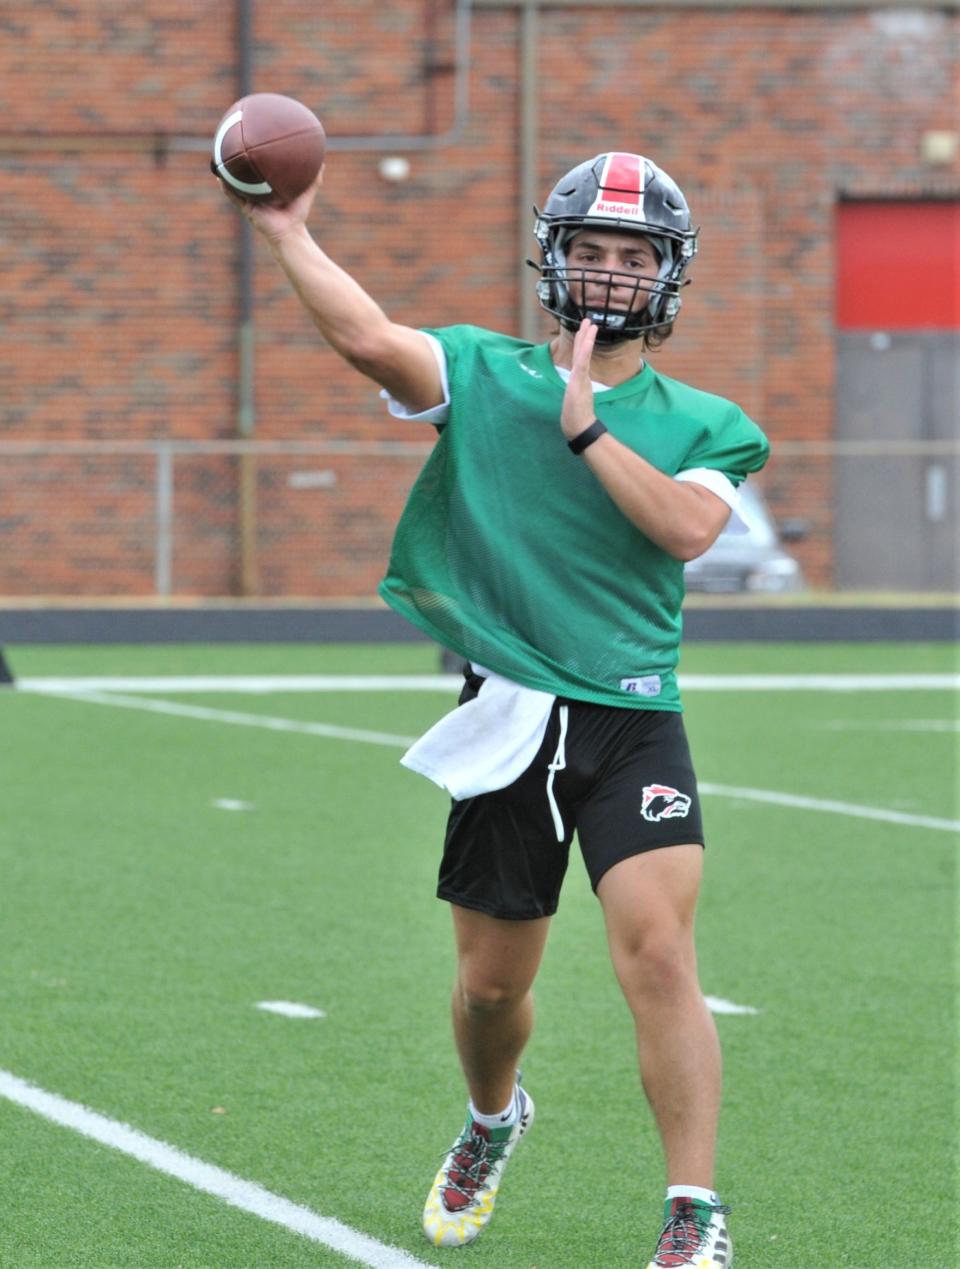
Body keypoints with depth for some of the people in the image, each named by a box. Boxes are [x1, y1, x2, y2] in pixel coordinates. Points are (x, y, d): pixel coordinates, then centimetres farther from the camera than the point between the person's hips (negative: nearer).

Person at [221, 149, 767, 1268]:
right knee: (491, 984, 11)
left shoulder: (699, 423, 9)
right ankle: (492, 1122, 45)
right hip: (508, 718, 1)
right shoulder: (482, 375, 7)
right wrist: (288, 236, -18)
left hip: (631, 723, -1)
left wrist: (585, 425, -11)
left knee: (657, 953, -17)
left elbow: (687, 526, -12)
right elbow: (368, 339, -13)